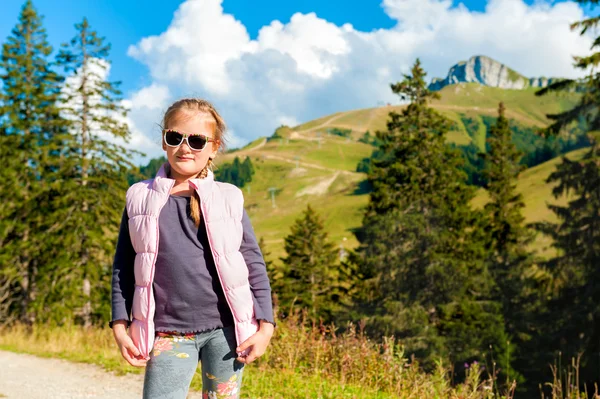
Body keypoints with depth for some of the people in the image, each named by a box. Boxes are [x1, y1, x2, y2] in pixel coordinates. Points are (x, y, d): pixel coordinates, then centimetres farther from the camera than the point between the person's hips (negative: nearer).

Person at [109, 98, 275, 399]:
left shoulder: (228, 199, 3)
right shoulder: (140, 198, 5)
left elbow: (254, 264, 4)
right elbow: (123, 266, 9)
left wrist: (265, 325, -1)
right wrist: (120, 325, 2)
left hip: (225, 329, 0)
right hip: (169, 334, 0)